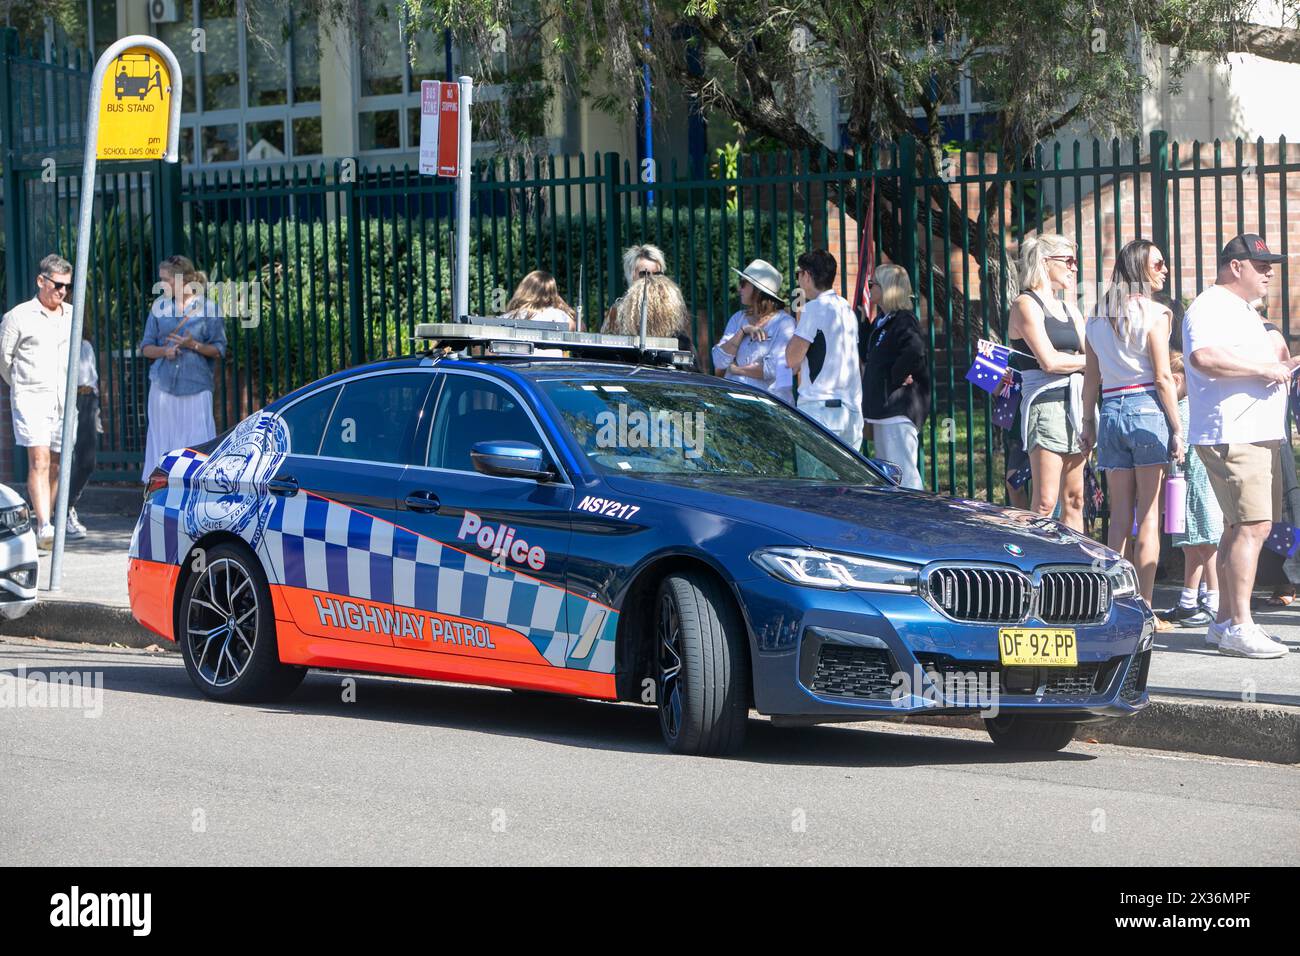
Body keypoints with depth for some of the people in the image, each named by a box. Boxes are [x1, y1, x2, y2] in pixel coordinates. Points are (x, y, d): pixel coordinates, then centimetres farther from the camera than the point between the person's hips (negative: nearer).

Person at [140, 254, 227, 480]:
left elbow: (219, 350, 3)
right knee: (163, 442, 2)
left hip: (196, 386, -3)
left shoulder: (208, 308, 1)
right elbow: (146, 347, 14)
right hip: (163, 384, 3)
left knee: (197, 444, -7)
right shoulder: (160, 306, 11)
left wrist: (194, 345, -14)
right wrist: (164, 351, -7)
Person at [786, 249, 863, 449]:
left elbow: (793, 359, -7)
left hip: (820, 408, -8)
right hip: (852, 409, 8)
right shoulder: (846, 308, 17)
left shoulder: (816, 307, -8)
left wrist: (798, 316, 5)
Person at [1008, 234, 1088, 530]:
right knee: (1046, 503, -13)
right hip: (1046, 403, -8)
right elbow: (1049, 361, -13)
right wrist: (1086, 361, 1)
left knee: (1074, 500, 6)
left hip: (1076, 405, 8)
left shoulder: (1068, 308, 21)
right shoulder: (1027, 304, -4)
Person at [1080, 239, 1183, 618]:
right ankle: (1144, 610, -4)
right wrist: (1178, 429, -7)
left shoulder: (1097, 317, 10)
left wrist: (1089, 424, 17)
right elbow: (1163, 378, -9)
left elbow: (1091, 378, 12)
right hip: (1147, 410, -5)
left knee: (1120, 515, 9)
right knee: (1148, 516, -3)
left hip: (1111, 413, 5)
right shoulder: (1154, 313, -6)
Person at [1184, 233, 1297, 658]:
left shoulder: (1240, 310, 23)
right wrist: (1264, 368, -22)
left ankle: (1225, 621, 15)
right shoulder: (1211, 307, -11)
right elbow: (1204, 357, -28)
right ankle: (1238, 628, -19)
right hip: (1231, 435, -11)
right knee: (1253, 525, -17)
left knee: (1240, 527, 11)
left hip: (1258, 433, 11)